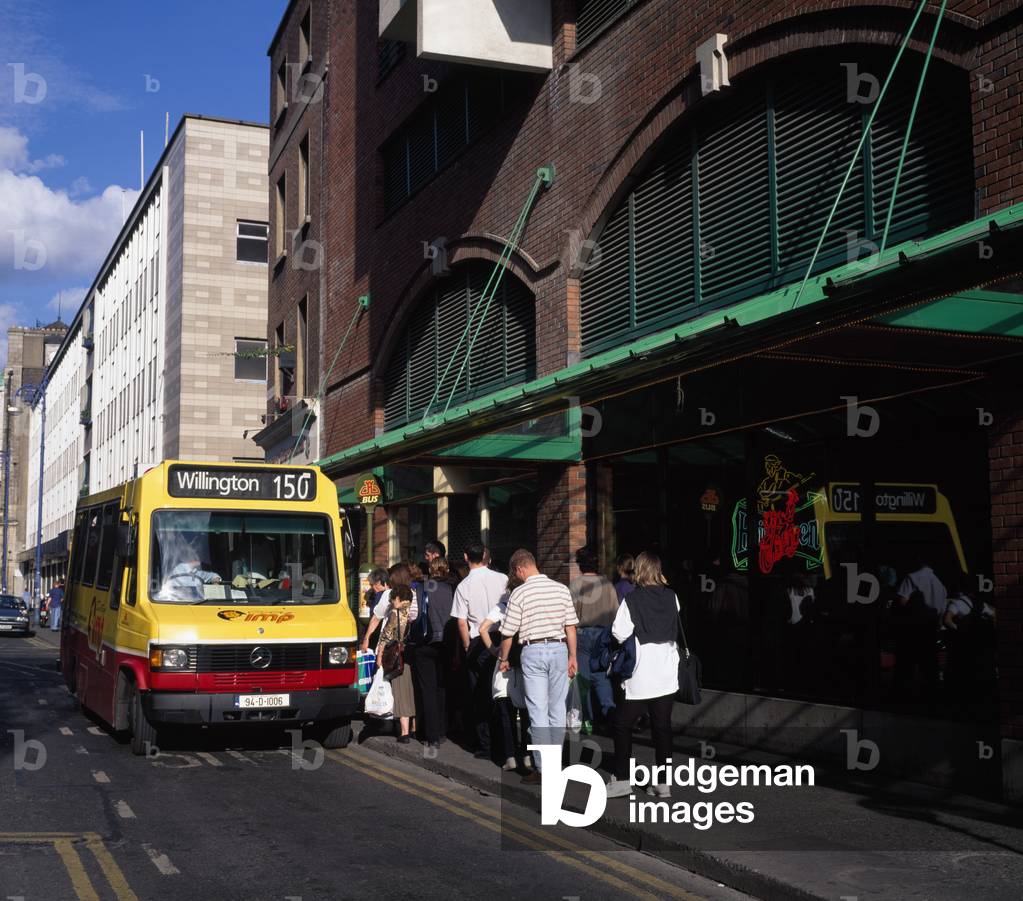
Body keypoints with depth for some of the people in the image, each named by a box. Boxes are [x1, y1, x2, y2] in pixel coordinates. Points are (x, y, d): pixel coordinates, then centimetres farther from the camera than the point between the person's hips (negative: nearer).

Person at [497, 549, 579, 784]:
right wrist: (572, 656, 14)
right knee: (557, 709, 11)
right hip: (559, 649, 4)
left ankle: (544, 768, -1)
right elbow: (570, 627, 5)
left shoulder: (520, 593, -7)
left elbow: (508, 632, -2)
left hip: (533, 651, -4)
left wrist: (503, 659, 12)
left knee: (538, 711, 0)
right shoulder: (562, 589, 3)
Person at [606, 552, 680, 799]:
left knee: (623, 725, 8)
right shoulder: (672, 597, 2)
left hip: (639, 677, -4)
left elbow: (619, 633, -14)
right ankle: (662, 782, 10)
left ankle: (622, 779, 7)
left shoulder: (632, 599, -12)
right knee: (662, 727, 9)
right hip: (667, 676, 4)